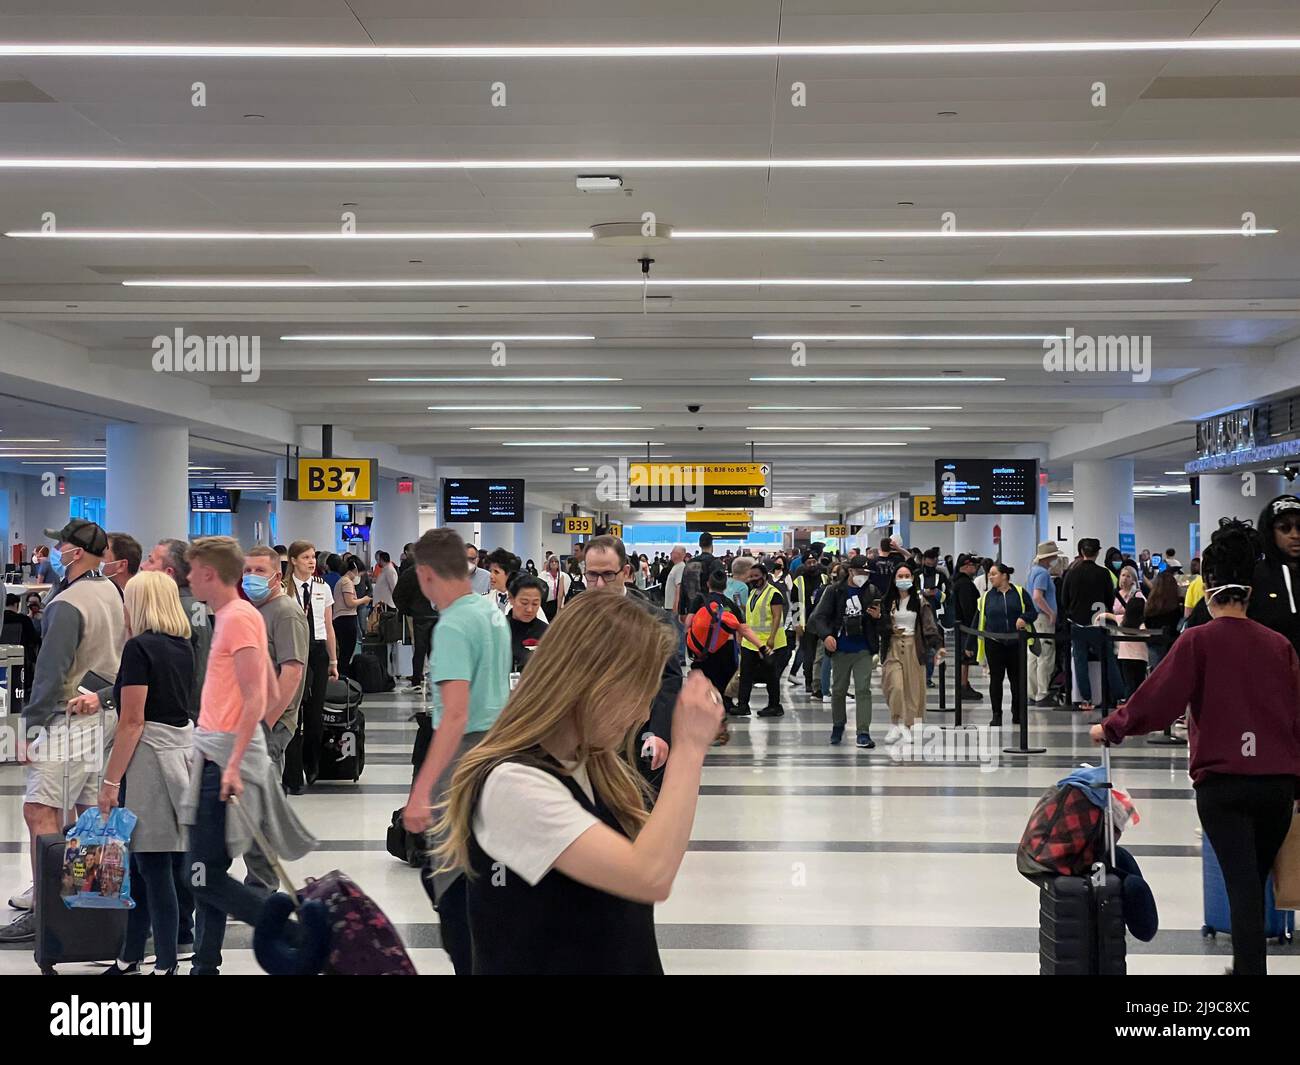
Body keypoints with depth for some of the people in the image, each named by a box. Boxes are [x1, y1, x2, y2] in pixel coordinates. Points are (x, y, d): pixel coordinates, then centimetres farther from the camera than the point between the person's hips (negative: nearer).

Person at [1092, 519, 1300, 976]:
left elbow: (1158, 700, -10)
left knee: (1242, 885, -4)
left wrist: (1111, 728, 4)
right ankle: (1248, 963, 30)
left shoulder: (1198, 640, -7)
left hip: (1222, 782, -4)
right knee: (1256, 883, 18)